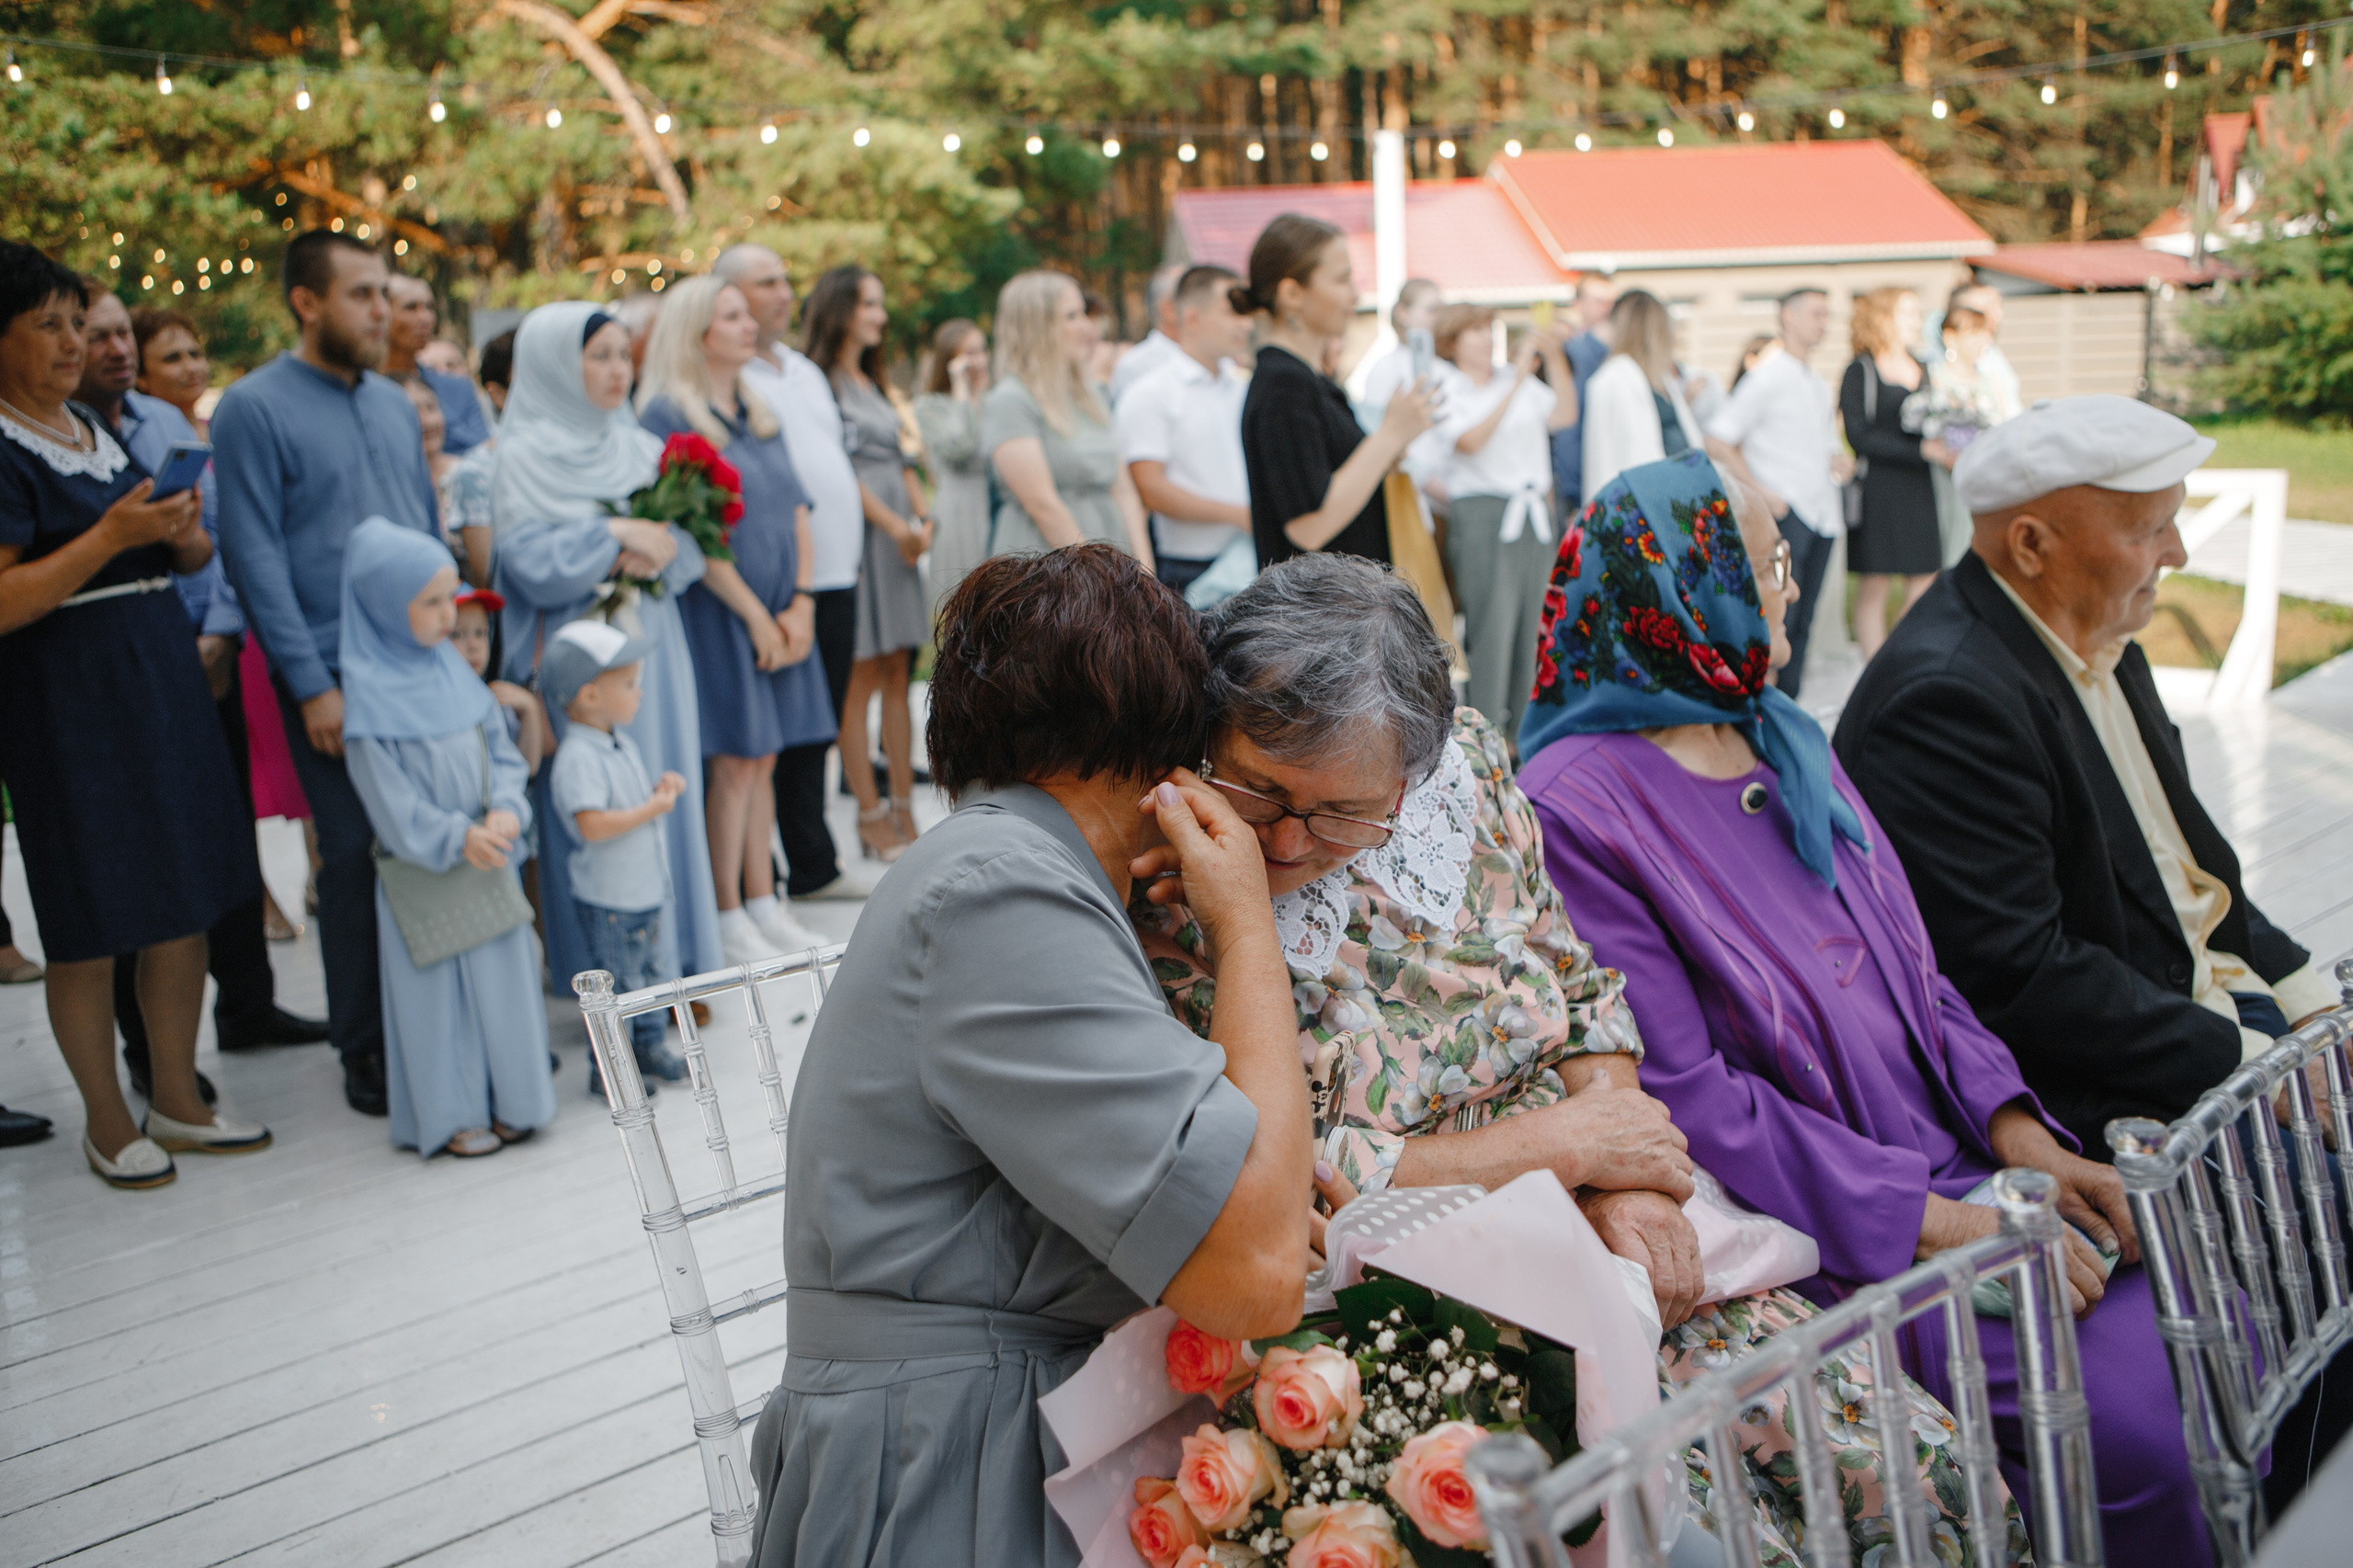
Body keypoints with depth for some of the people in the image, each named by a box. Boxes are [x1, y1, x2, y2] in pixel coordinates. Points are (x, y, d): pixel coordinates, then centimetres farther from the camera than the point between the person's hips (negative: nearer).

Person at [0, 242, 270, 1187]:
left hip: (162, 681, 8)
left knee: (184, 902, 9)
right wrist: (110, 536, -23)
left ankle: (177, 1101, 21)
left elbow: (174, 558, 20)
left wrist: (180, 532, -3)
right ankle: (106, 1121, 16)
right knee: (91, 924, 2)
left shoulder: (95, 428, 14)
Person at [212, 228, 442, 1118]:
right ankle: (363, 1045, 13)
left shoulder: (395, 403, 14)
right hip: (338, 677, -5)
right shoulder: (253, 409, -5)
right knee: (356, 858, 1)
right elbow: (256, 556, -9)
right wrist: (312, 685, -13)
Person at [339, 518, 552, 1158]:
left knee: (502, 972, 12)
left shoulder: (452, 668, 5)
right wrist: (456, 839, -22)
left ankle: (508, 1098, 27)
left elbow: (500, 749, 6)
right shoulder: (369, 693, -14)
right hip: (423, 871, -6)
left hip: (489, 858, 6)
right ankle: (448, 1116, 16)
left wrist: (505, 811, -12)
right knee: (439, 989, 4)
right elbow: (390, 799, -16)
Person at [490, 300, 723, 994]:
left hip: (650, 650, 5)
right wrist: (615, 534, -14)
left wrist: (659, 549, -12)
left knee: (666, 797, 6)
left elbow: (687, 543, 8)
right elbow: (532, 564, -13)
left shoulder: (638, 446, 13)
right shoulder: (526, 457, -3)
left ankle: (673, 958, 15)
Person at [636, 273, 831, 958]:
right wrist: (755, 616, -14)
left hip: (780, 613, 7)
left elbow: (796, 509, 12)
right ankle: (728, 919, 4)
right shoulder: (667, 415, -9)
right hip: (717, 613, -7)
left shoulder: (759, 413, 14)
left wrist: (800, 603, 0)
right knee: (733, 762, -4)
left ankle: (763, 903, 16)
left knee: (761, 760, 9)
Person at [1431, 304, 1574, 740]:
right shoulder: (1446, 390, -3)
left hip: (1534, 514, 6)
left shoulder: (1517, 381, 15)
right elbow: (1470, 440, -17)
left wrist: (1554, 356, 5)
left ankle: (1522, 730, 17)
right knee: (1490, 627, -9)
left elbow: (1565, 413, 15)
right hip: (1482, 512, -6)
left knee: (1532, 624, 7)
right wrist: (1516, 381, -17)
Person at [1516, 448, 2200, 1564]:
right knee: (2126, 1420, -19)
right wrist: (1934, 1222, -19)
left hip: (1955, 1167, 8)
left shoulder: (1782, 742, 10)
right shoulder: (1579, 809, -16)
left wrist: (2017, 1130, -3)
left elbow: (1908, 962, 12)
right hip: (1829, 1239, -8)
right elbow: (1685, 1096, -19)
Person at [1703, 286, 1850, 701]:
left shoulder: (1820, 386, 19)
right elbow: (1717, 442, -11)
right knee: (1775, 621, -11)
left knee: (1802, 624, 8)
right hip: (1783, 513, -7)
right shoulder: (1764, 377, -5)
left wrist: (1838, 461, 7)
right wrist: (1760, 492, -14)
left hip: (1822, 515, 7)